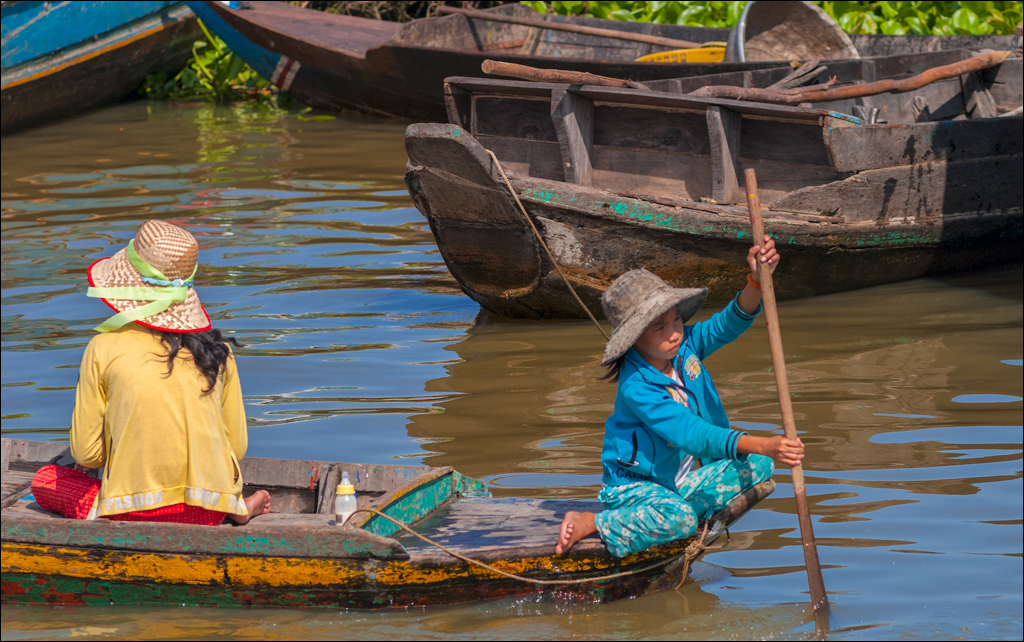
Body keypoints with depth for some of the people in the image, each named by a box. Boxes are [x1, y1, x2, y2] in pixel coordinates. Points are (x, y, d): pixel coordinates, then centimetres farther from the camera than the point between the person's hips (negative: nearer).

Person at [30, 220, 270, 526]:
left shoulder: (104, 349, -6)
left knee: (45, 480, 22)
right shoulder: (217, 351, 1)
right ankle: (234, 506, 8)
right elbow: (236, 446, 7)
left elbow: (86, 454, -3)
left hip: (134, 513, -3)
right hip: (209, 515, 3)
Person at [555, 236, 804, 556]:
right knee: (678, 519, -38)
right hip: (635, 486, -8)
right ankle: (589, 524, -17)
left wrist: (756, 280, -36)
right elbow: (693, 435, -37)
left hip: (680, 481, 8)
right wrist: (763, 445, -47)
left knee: (759, 467, -4)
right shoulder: (636, 388, -28)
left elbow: (728, 324, -13)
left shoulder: (685, 346, -6)